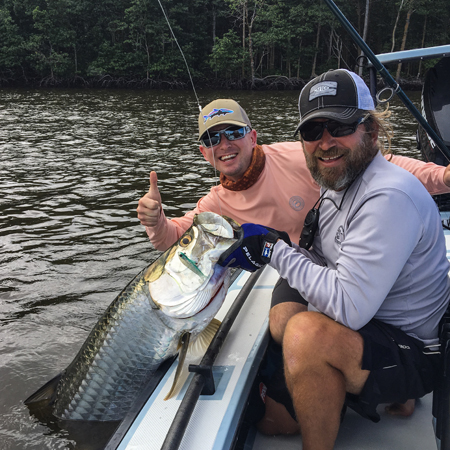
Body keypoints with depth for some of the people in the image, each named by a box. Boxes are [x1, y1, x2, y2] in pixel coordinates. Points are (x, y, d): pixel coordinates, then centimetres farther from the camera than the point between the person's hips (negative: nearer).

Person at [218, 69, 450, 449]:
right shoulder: (334, 185, 5)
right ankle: (392, 396, 29)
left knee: (307, 331, -36)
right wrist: (260, 253, -5)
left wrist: (273, 247, -25)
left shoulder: (389, 196, -28)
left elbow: (347, 306, -34)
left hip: (414, 355, -10)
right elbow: (325, 264, 12)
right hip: (360, 337, 10)